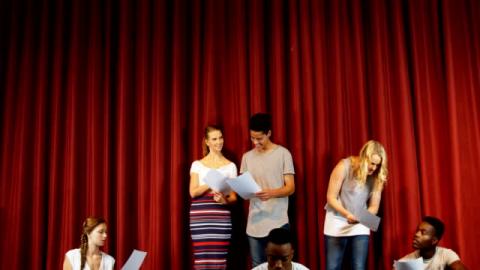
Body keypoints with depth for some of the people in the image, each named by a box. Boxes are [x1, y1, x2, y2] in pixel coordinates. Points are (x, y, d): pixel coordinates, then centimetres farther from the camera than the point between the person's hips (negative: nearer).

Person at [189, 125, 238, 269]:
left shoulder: (230, 166, 10)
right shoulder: (197, 164, 8)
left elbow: (234, 196, 7)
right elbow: (193, 192, -2)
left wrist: (225, 200, -15)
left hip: (221, 217, 1)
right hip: (200, 218, 0)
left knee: (219, 258, -4)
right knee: (202, 258, -4)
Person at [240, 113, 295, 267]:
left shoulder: (283, 153, -1)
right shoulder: (247, 157, 11)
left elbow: (290, 188, -4)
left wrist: (271, 193, -23)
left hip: (278, 223, -3)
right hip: (254, 224, 4)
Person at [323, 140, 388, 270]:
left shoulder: (377, 176, -8)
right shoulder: (344, 166, -16)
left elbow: (374, 206, -4)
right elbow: (331, 198, -13)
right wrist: (346, 214, -27)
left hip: (360, 224, 2)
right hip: (337, 221, -2)